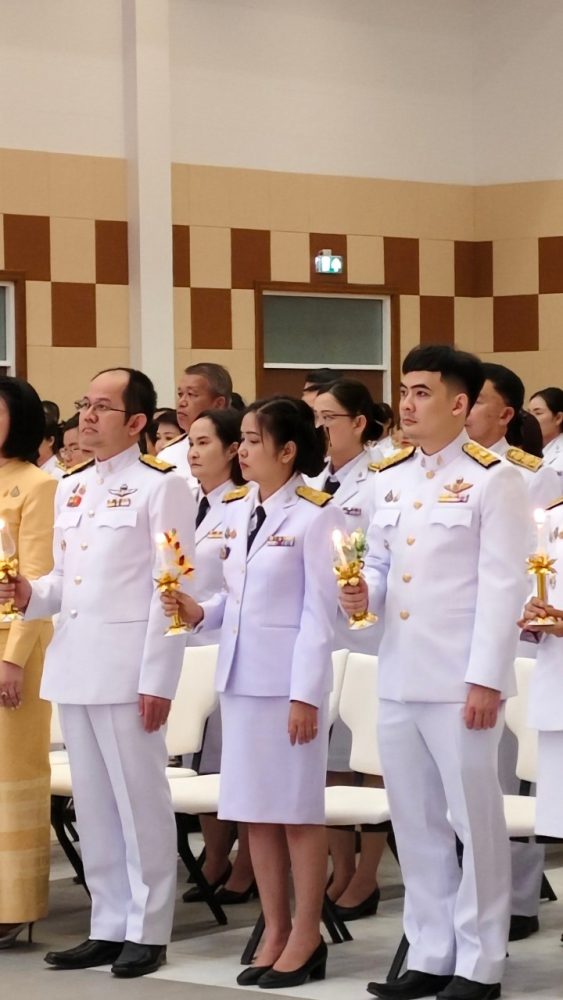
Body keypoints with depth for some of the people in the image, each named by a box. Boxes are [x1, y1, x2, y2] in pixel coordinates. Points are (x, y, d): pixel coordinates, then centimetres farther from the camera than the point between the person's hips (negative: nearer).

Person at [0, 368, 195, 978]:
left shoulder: (161, 488, -6)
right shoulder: (71, 489, 16)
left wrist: (157, 679, -15)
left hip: (128, 667, -7)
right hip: (73, 664, 7)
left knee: (140, 800, 0)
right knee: (92, 803, 11)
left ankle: (147, 931, 7)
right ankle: (109, 927, 18)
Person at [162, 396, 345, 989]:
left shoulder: (315, 515, -10)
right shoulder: (235, 510, 11)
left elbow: (319, 612, -12)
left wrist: (306, 694, -15)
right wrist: (200, 613, -4)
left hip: (290, 675, -7)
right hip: (240, 672, 7)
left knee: (298, 810, 0)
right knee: (254, 810, 9)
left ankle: (306, 937, 9)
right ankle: (274, 932, 18)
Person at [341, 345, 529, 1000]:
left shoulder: (492, 479, -7)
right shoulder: (389, 478, 12)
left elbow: (502, 587, -12)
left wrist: (486, 680, -17)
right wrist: (363, 593, -4)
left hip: (460, 681, -7)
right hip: (398, 677, 7)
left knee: (475, 822, 2)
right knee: (415, 823, 12)